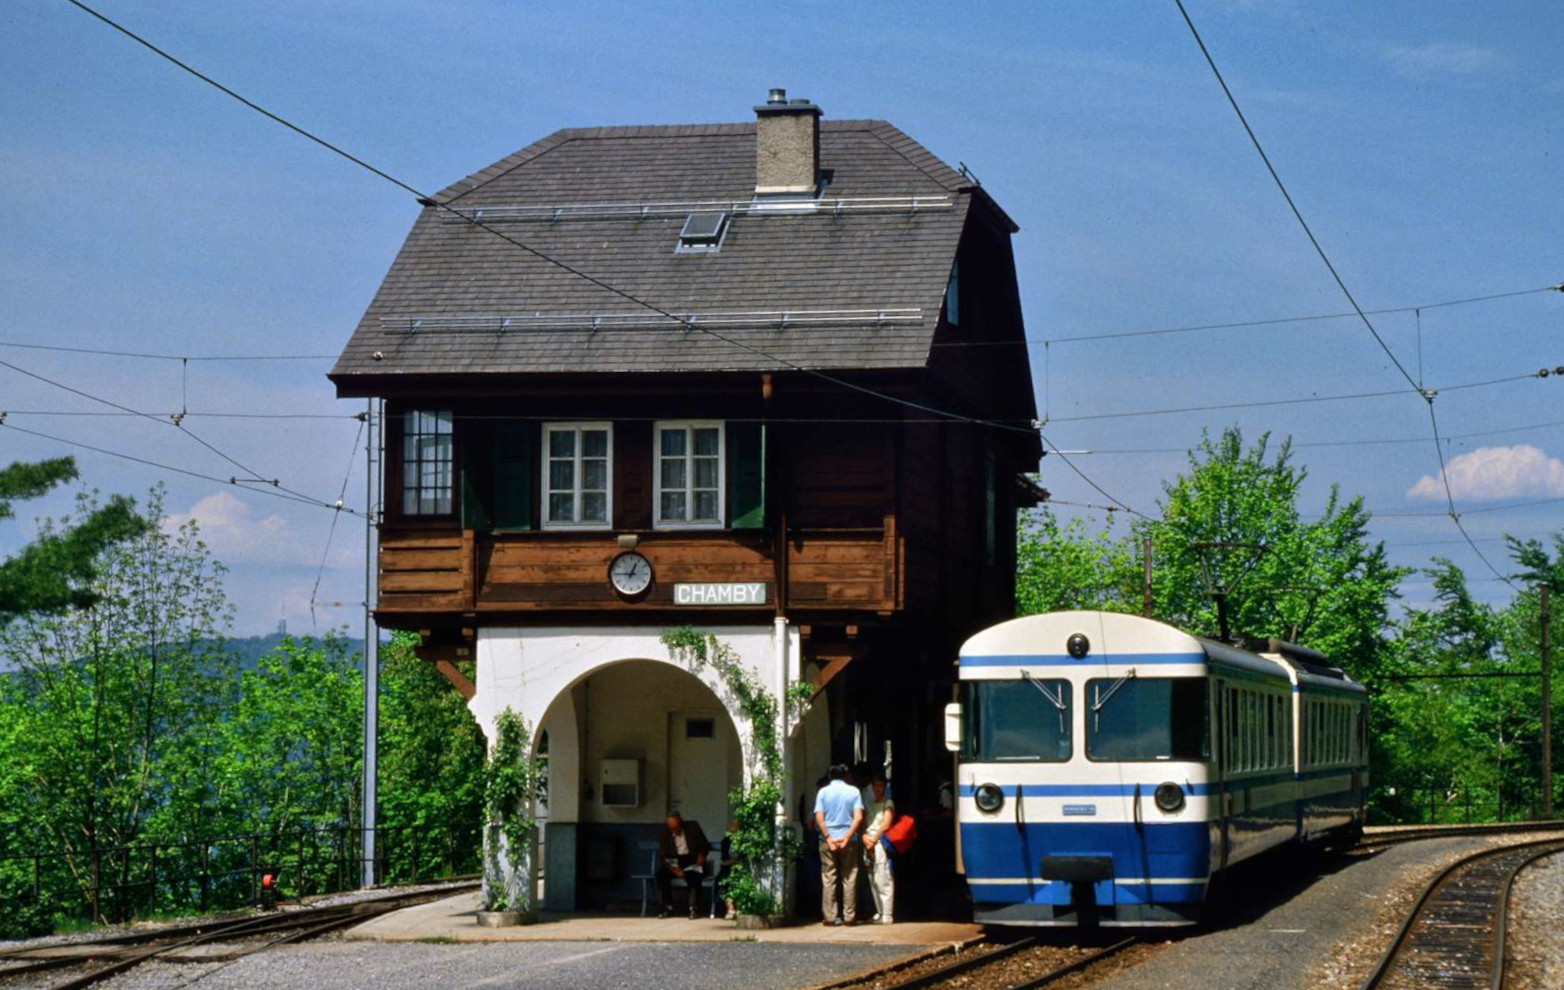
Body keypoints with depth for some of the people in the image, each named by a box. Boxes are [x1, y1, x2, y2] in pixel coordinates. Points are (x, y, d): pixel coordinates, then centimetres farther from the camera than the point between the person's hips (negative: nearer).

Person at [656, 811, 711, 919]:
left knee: (693, 875, -36)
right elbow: (662, 854, -3)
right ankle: (668, 907, -17)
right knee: (661, 873, -28)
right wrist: (673, 867, -20)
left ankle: (694, 908, -23)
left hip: (692, 860, -2)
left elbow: (705, 845, 6)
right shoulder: (666, 832, 0)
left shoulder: (693, 827, -2)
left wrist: (702, 855, -17)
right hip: (675, 862, 2)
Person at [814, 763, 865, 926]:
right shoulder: (853, 791, 2)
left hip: (828, 840, 0)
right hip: (848, 840, 0)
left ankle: (829, 917, -1)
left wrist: (828, 838, -9)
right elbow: (858, 817, -8)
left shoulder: (823, 792, 2)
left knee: (828, 880, 3)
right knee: (849, 879, 4)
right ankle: (849, 917, 2)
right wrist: (847, 837, -10)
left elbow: (819, 818, -7)